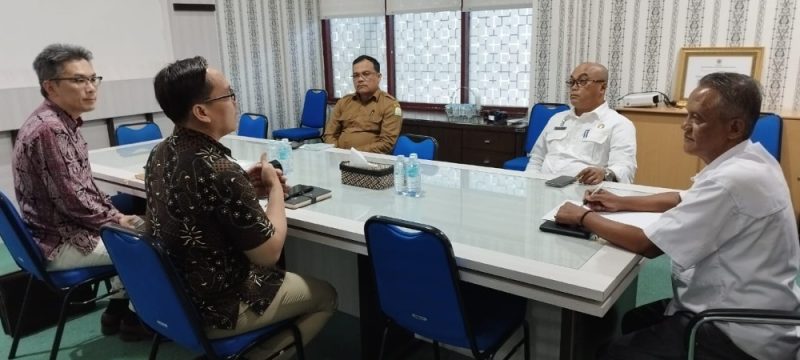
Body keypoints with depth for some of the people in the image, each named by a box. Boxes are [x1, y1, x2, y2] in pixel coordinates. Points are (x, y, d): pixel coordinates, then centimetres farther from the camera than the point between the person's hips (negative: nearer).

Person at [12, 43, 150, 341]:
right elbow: (73, 201, -26)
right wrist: (116, 221, -12)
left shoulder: (62, 123, 8)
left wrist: (116, 216, 4)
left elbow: (85, 188, 14)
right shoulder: (50, 129, -25)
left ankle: (117, 310, 22)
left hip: (67, 229, 10)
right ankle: (135, 318, 11)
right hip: (61, 242, -10)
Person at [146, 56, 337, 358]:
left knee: (285, 276, 29)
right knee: (325, 297, 12)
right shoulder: (220, 171, -31)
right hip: (214, 309, -8)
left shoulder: (160, 154, -4)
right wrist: (273, 187, -9)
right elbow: (269, 253, -22)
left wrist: (247, 189, -1)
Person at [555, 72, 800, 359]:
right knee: (633, 322, 18)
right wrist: (622, 202, 14)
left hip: (741, 335, -9)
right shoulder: (744, 161, 3)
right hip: (737, 310, 9)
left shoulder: (734, 180, -30)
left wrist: (584, 217, -12)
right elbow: (685, 200, 20)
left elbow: (649, 245, -24)